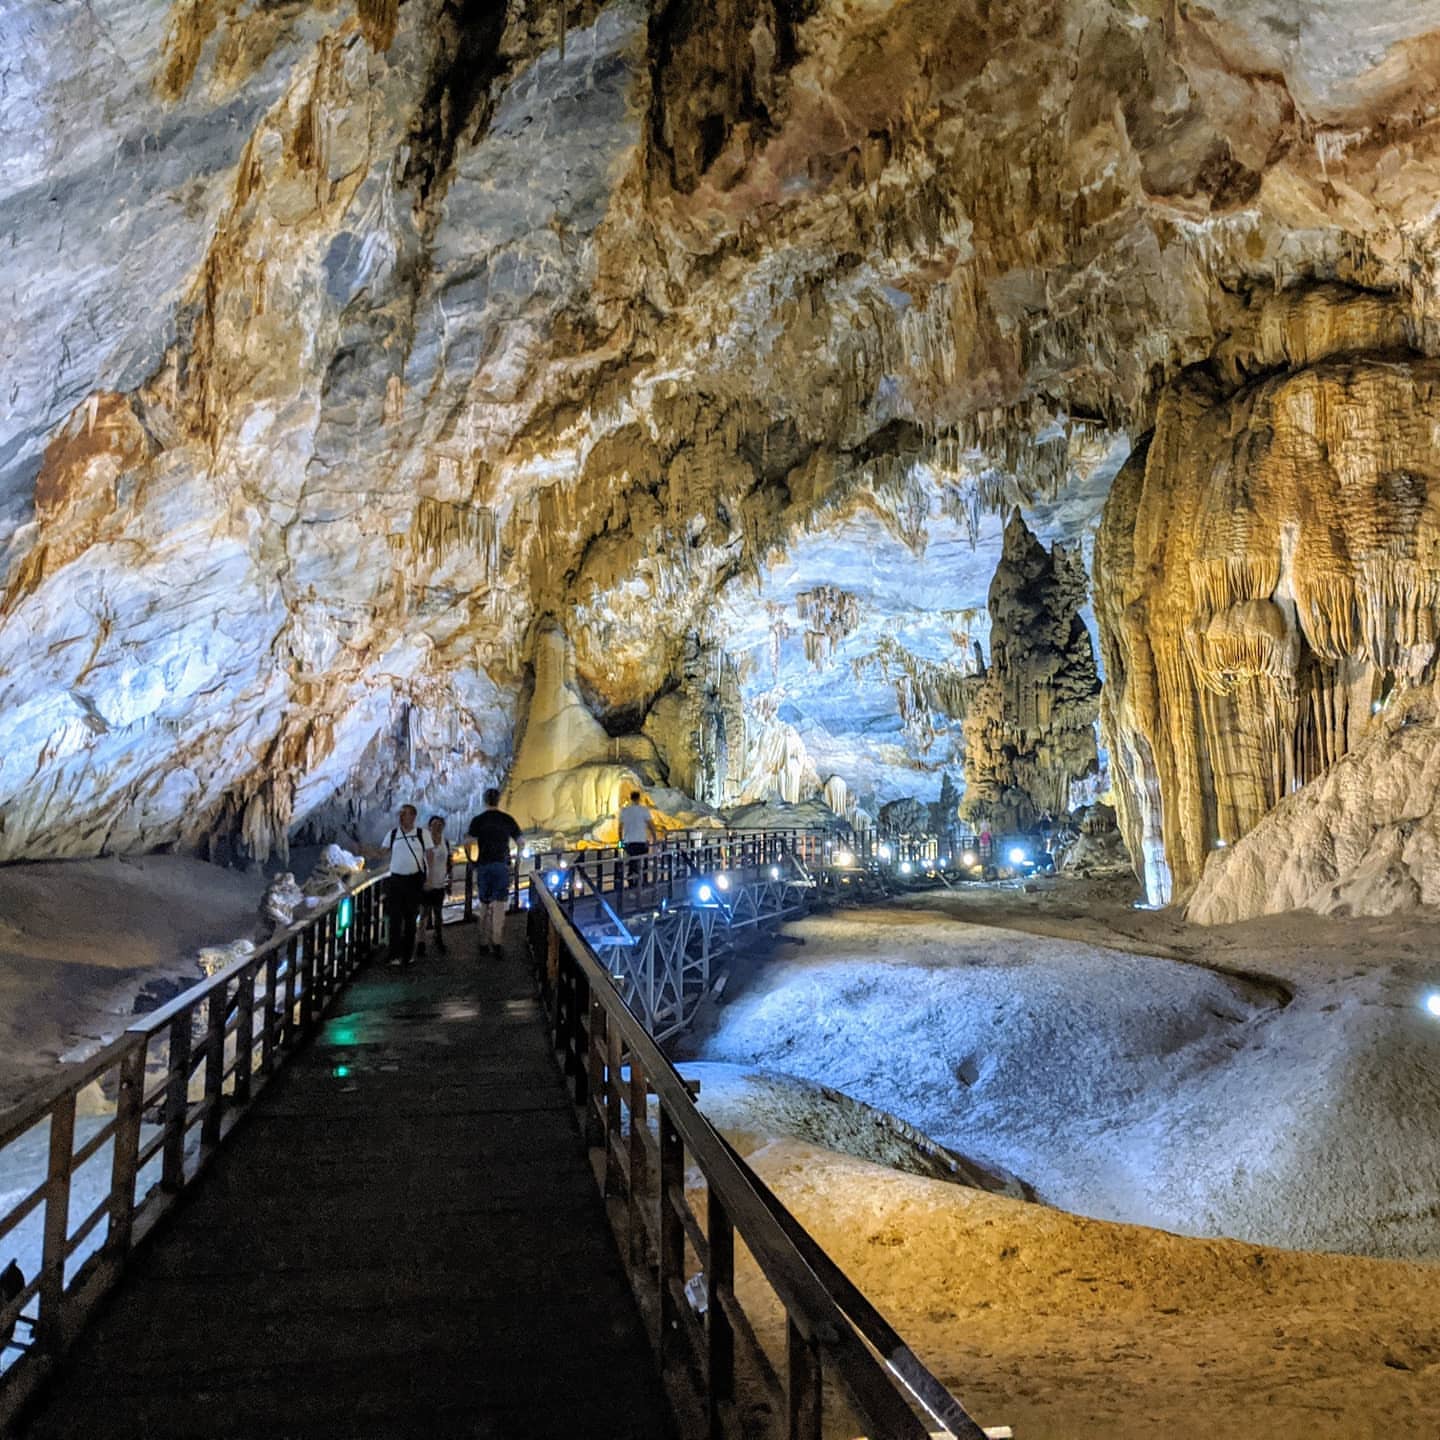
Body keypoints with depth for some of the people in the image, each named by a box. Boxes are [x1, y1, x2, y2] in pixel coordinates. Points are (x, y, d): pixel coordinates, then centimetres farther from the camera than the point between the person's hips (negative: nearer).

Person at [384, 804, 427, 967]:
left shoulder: (422, 834, 1)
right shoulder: (392, 834, 6)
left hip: (414, 880, -1)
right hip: (396, 880, 1)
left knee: (410, 918, 7)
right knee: (395, 918, -3)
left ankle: (408, 953, 17)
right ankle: (395, 955, -1)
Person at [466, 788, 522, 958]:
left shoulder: (478, 820, -2)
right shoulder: (508, 819, 3)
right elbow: (519, 842, 11)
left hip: (483, 866, 0)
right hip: (502, 865, 0)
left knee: (484, 906, 10)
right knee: (499, 905, -1)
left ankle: (484, 943, 13)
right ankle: (496, 943, -8)